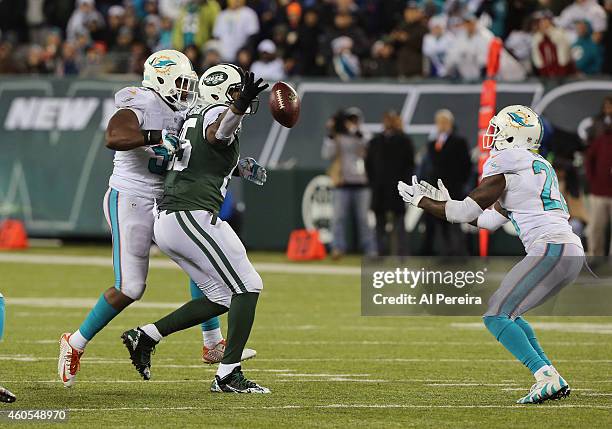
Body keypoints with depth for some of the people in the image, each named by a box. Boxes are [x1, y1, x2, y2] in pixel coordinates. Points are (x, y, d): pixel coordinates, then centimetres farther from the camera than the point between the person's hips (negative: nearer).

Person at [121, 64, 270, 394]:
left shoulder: (194, 116, 21)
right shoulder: (218, 114, -7)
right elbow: (217, 132, -35)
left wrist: (238, 167, 34)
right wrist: (240, 106, -55)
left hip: (166, 220, 10)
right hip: (194, 216, -10)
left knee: (221, 298, 15)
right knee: (247, 286, -6)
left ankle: (145, 337, 13)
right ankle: (228, 374, -10)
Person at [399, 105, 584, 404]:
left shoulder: (505, 162, -4)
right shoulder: (539, 165, 25)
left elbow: (468, 212, 0)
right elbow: (488, 220, 29)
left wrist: (424, 202, 13)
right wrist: (445, 202, 34)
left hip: (552, 250, -9)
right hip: (572, 254, 9)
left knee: (496, 316, -9)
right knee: (508, 314, 18)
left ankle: (546, 378, -20)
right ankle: (553, 379, 11)